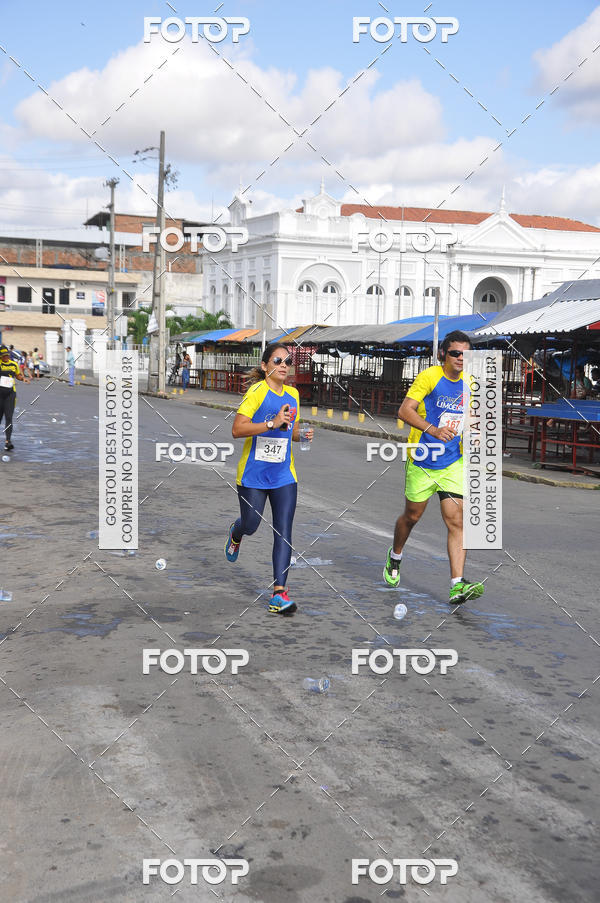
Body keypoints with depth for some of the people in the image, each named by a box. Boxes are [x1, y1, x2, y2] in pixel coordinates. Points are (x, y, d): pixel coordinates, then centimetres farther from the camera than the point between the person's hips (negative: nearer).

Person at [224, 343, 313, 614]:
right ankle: (235, 535, 49)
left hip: (284, 475, 4)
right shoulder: (257, 391, -12)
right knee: (250, 526, 10)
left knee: (283, 532, -6)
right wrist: (272, 423, -27)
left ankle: (279, 592, -4)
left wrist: (303, 435, -1)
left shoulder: (292, 394, 8)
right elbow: (237, 430, -20)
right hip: (253, 474, -4)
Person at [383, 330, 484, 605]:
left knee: (456, 521, -8)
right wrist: (432, 430, -36)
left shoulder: (469, 383, 6)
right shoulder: (429, 377, -12)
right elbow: (404, 411, -21)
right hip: (422, 461, -3)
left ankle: (457, 584, -11)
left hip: (453, 463, 3)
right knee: (412, 516, 13)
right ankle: (394, 558, 42)